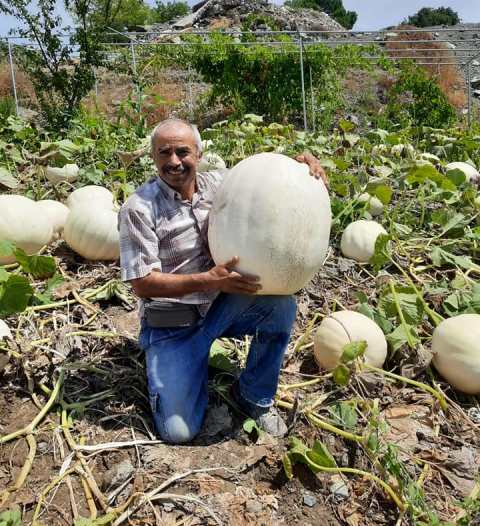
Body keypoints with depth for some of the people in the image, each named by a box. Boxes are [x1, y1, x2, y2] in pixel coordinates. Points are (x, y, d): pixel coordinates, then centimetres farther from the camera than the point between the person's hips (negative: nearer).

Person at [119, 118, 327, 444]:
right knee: (178, 430, -12)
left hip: (221, 306, 4)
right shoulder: (139, 208, -16)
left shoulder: (218, 183, -3)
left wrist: (301, 164, -18)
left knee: (281, 305, -24)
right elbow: (142, 283, -19)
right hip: (172, 323, -3)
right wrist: (209, 280, -29)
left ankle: (255, 395, 2)